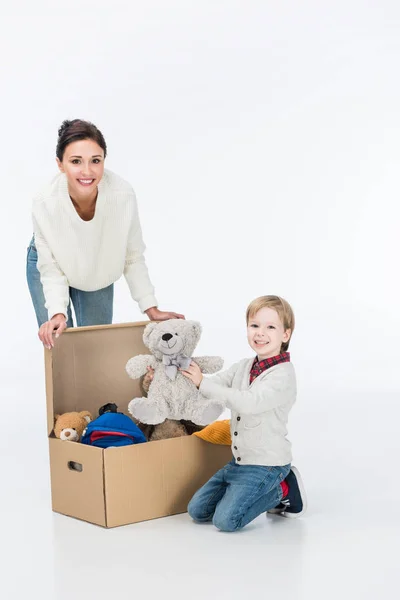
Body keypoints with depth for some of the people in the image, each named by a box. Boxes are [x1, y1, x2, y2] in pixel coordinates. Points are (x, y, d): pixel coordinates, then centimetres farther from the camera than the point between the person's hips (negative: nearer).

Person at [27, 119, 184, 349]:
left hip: (99, 273, 2)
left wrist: (151, 308, -18)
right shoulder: (45, 204, -37)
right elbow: (51, 270, -24)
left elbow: (133, 258, -19)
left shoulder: (123, 194, -35)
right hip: (48, 262, -1)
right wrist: (58, 313, -38)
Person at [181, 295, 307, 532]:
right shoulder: (244, 366, 6)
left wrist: (202, 383, -29)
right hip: (240, 460, 8)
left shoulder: (283, 375, -20)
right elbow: (214, 385, 5)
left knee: (225, 520, -20)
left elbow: (247, 402, -32)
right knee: (197, 510, 9)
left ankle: (282, 492, 3)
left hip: (267, 464, -8)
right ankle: (270, 490, 16)